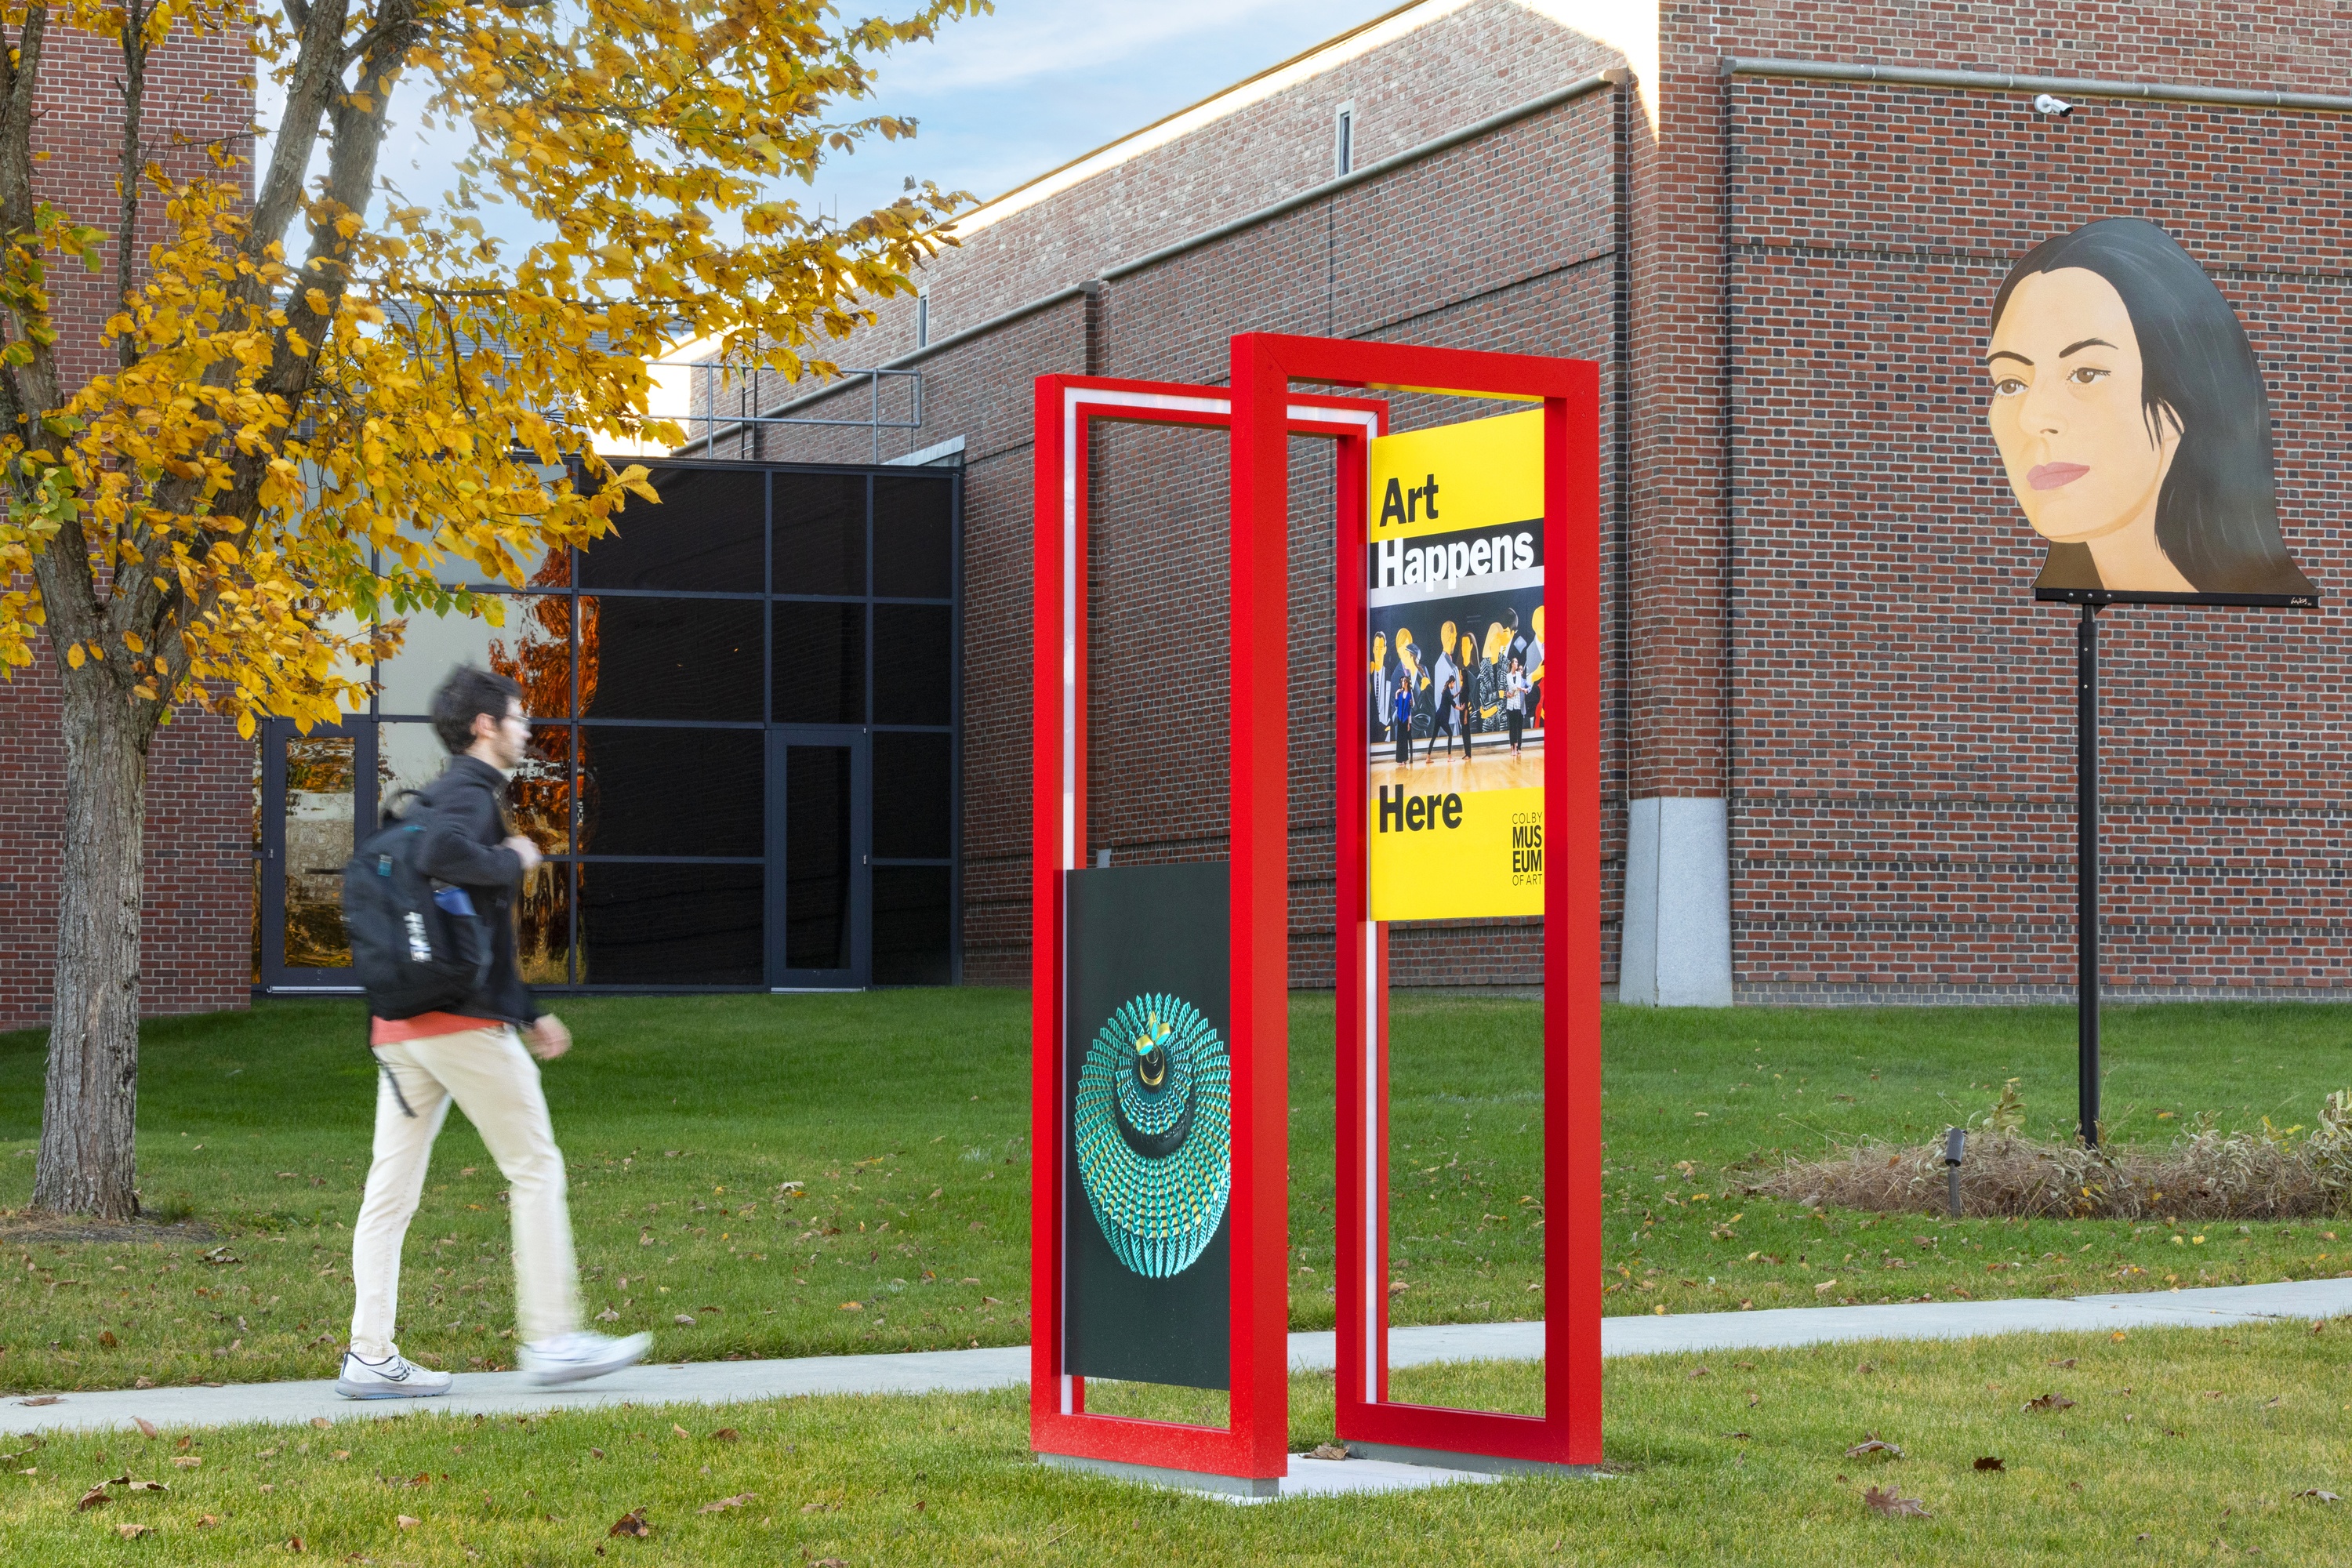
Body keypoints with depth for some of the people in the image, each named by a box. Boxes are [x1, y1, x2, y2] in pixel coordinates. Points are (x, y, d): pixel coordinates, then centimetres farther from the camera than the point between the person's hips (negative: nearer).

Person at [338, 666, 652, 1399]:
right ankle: (550, 1339, 2)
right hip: (462, 1021, -9)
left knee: (390, 1190, 4)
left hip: (403, 1026, 9)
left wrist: (528, 1013, 30)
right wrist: (514, 861, -15)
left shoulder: (461, 795, 23)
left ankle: (370, 1356, 2)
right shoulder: (469, 793, -8)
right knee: (536, 1169, 0)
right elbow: (441, 854, -33)